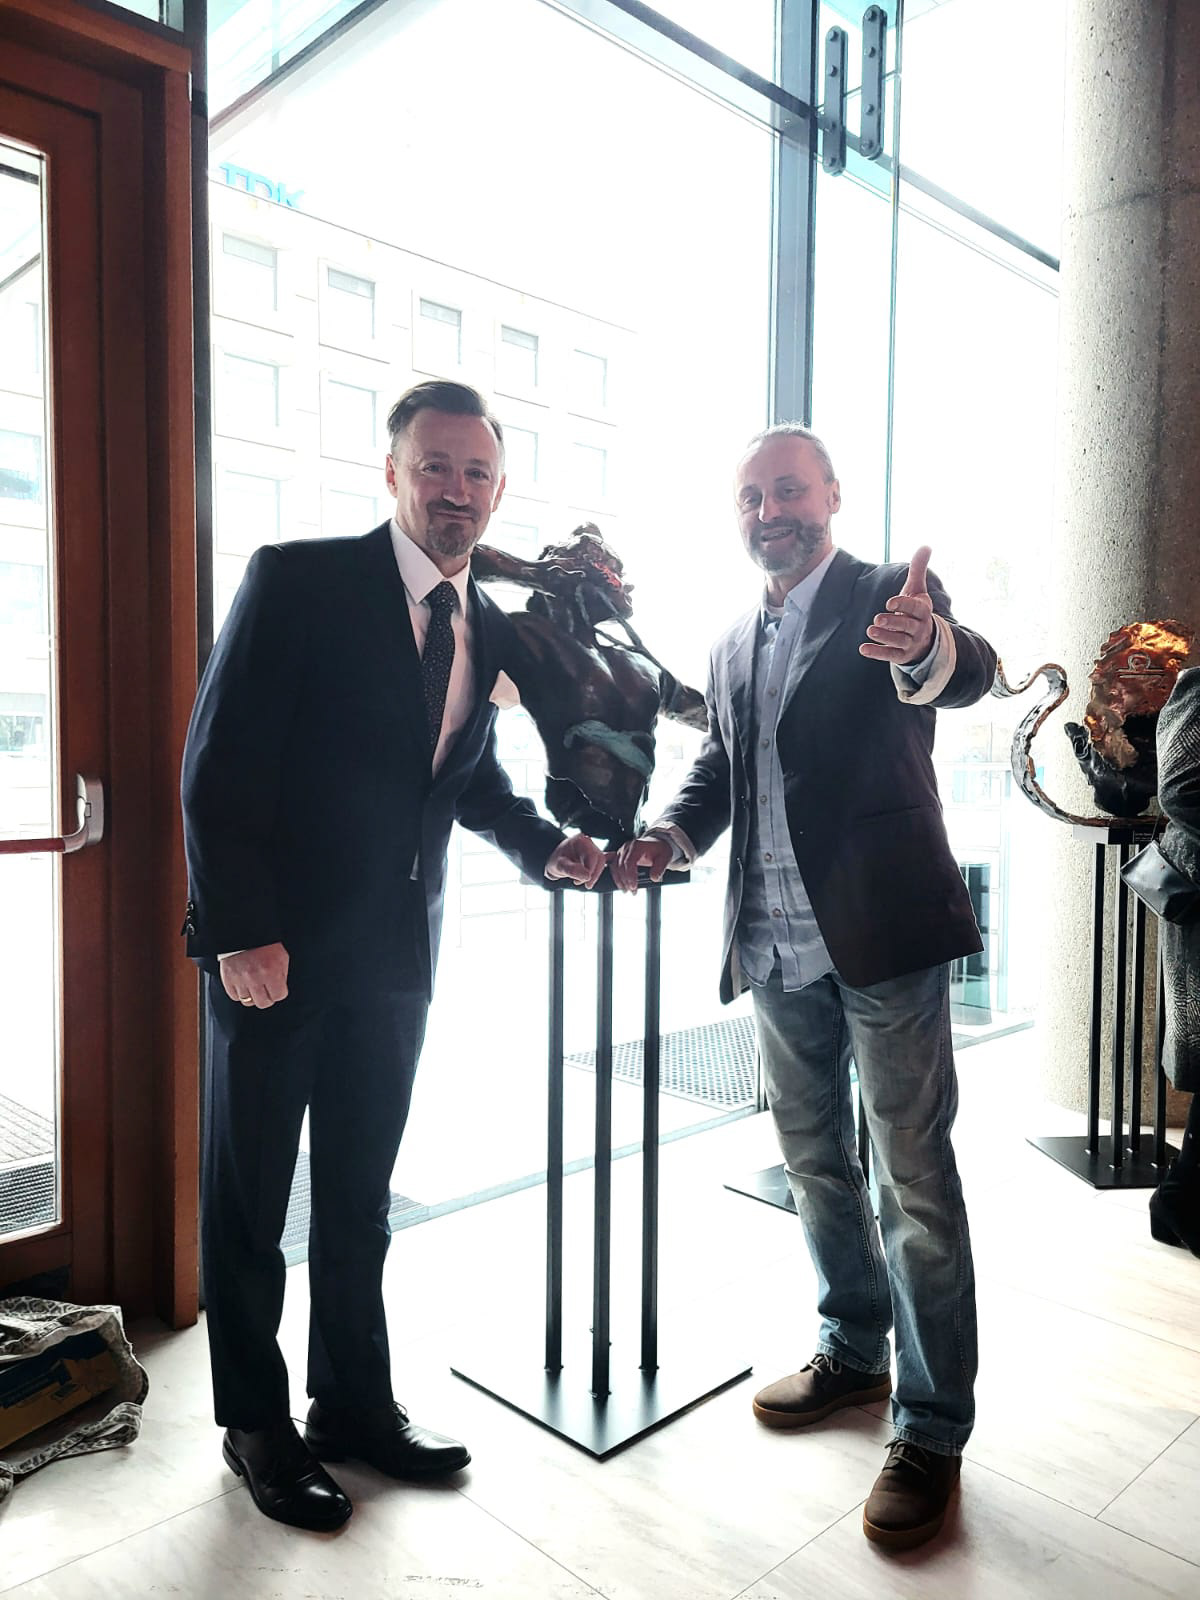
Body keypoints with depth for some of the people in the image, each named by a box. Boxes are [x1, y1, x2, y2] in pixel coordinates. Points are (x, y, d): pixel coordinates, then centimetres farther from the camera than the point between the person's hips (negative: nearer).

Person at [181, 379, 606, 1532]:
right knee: (248, 1197, 12)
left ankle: (353, 1404, 36)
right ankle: (256, 1425, 31)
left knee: (359, 1193, 18)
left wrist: (546, 845, -2)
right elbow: (219, 764, -15)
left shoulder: (485, 625, 7)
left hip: (396, 953, 6)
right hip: (276, 948, -5)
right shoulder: (298, 580, -12)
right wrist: (241, 932, -18)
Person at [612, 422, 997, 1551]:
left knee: (914, 1175, 1)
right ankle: (854, 1349, 39)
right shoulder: (732, 644, 15)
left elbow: (969, 671, -24)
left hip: (881, 932, -6)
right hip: (777, 947, 7)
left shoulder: (888, 598, -4)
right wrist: (674, 832, -1)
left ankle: (932, 1427, 17)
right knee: (814, 1160, 18)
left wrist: (926, 646, -48)